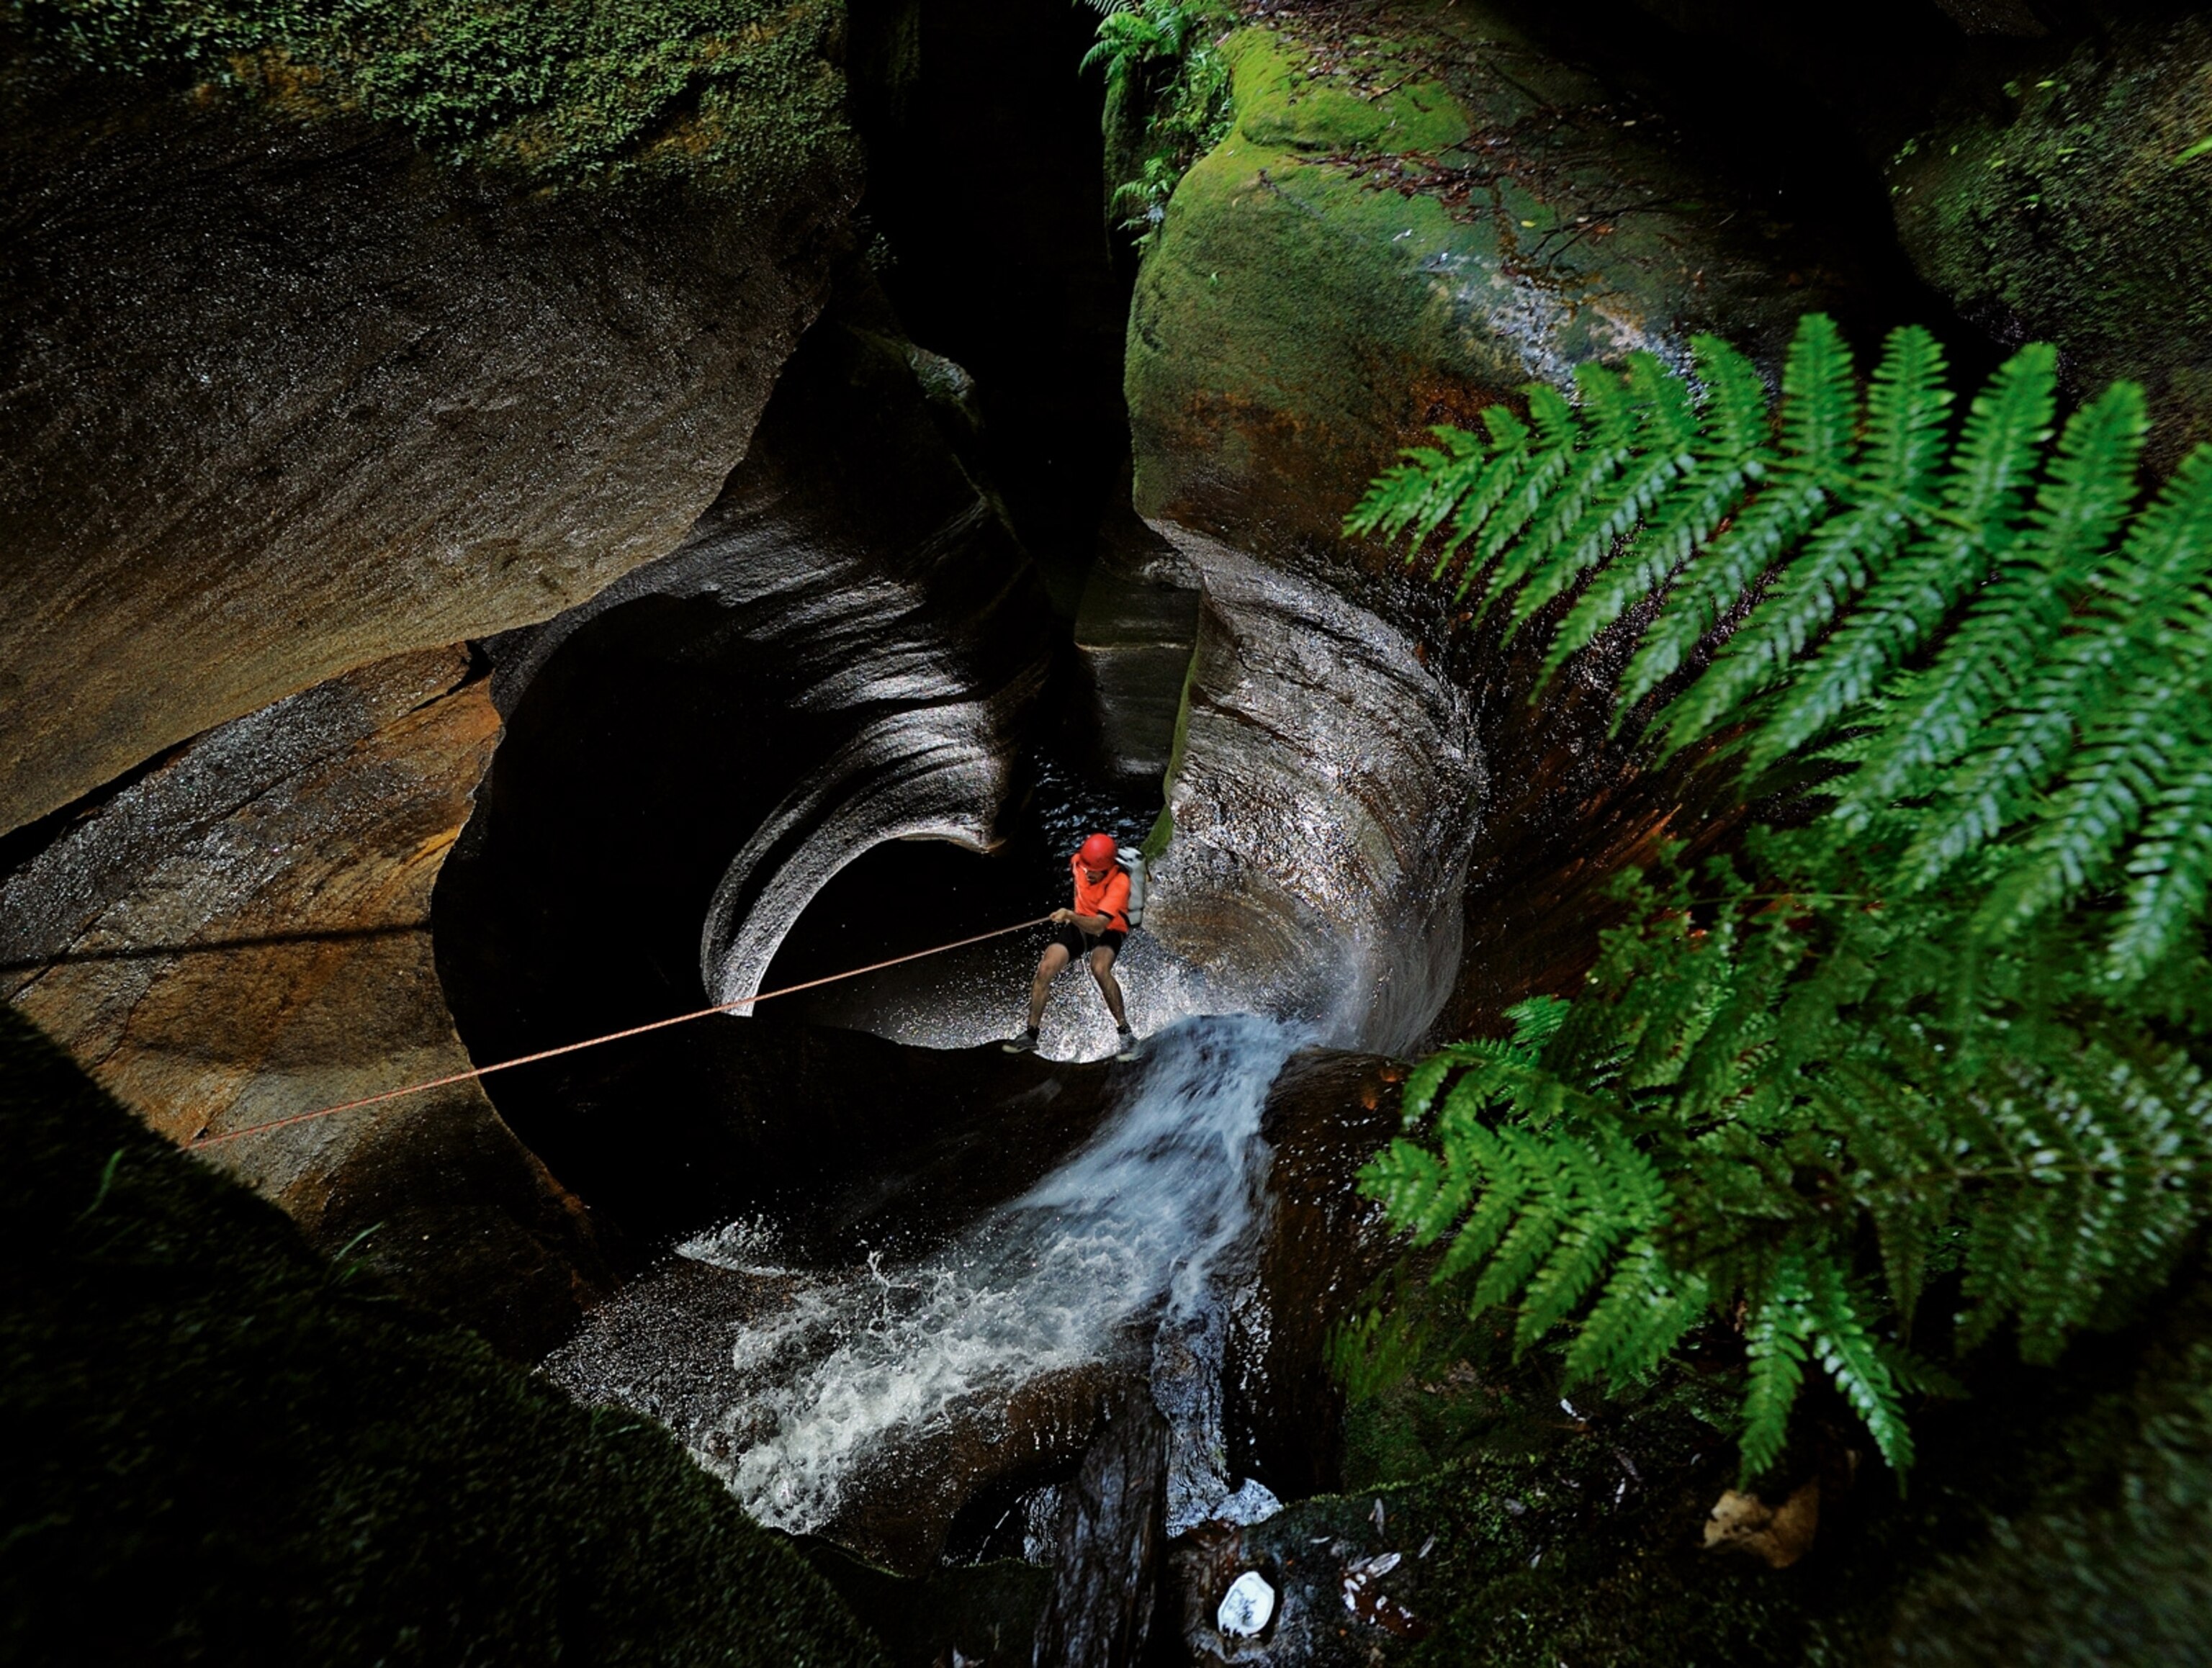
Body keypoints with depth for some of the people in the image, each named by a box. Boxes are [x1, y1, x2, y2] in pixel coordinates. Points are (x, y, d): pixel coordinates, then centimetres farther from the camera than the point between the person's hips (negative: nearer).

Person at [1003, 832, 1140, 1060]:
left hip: (1108, 930, -5)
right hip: (1079, 924, 5)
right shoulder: (1078, 860, -15)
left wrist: (1070, 916, -56)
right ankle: (1031, 1034, 2)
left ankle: (1126, 1034, -21)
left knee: (1099, 969, -35)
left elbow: (1098, 926, -40)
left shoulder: (1119, 882, -31)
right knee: (1045, 969, -14)